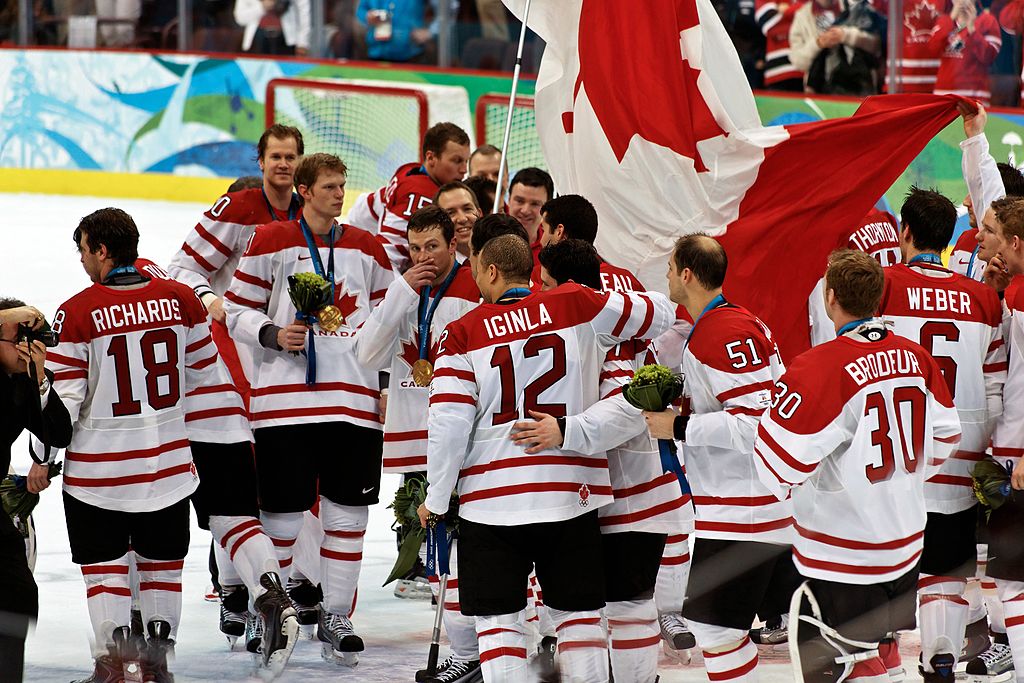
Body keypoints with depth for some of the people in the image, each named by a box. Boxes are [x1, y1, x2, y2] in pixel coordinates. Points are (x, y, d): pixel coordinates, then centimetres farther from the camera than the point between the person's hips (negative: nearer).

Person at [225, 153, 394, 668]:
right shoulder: (271, 243, -1)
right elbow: (237, 311, 2)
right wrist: (273, 335, -15)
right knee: (282, 513, -1)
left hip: (354, 402, 3)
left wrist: (386, 381, 11)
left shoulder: (366, 249, 10)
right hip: (284, 401, -3)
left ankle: (335, 619, 14)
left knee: (347, 513, 4)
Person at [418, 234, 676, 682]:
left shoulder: (463, 333, -3)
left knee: (498, 619, 6)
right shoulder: (577, 306, 0)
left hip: (492, 498, -2)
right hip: (572, 493, 2)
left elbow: (448, 423, -7)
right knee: (578, 612, 13)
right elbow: (661, 314, 8)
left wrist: (436, 500, 4)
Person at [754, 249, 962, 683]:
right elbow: (944, 435, 13)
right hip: (905, 545, 7)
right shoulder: (914, 357, 0)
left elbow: (780, 463, -21)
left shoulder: (820, 368, -21)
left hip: (842, 565, -7)